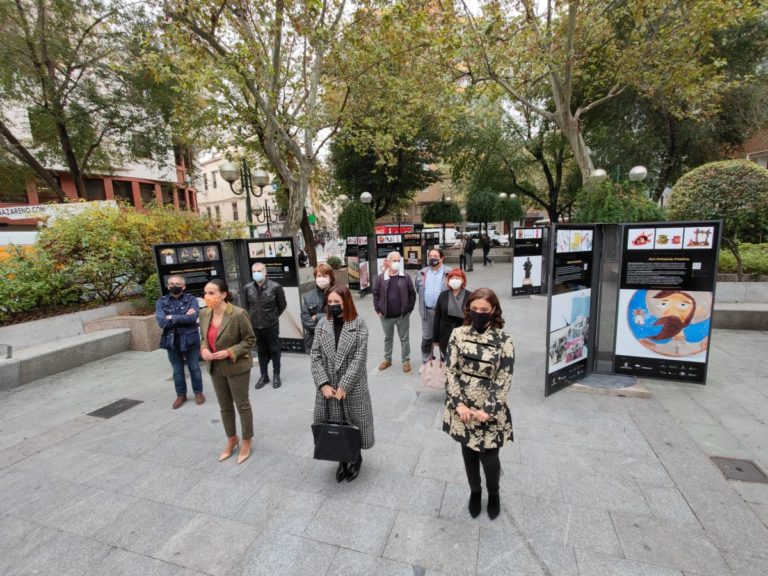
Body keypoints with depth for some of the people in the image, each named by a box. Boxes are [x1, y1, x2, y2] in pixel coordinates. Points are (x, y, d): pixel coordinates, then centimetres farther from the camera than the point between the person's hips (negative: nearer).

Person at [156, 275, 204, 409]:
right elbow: (162, 322, -13)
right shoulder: (161, 302, 1)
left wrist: (172, 318, -15)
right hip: (172, 341, 2)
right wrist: (184, 317, -16)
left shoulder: (191, 300, -5)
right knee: (177, 371, 15)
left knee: (194, 368, 11)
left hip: (190, 339, -2)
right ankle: (181, 395, 31)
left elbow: (193, 318, -22)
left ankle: (198, 392, 28)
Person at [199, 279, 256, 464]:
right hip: (215, 368, 6)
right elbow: (204, 337, 12)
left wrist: (229, 352, -24)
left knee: (242, 405, 10)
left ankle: (246, 442, 30)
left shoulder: (238, 314, -22)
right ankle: (231, 440, 40)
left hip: (237, 367, -6)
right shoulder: (204, 314, -2)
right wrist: (204, 349, -8)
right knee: (225, 406, 20)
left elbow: (250, 340, -14)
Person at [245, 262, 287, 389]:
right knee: (261, 352, 15)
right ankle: (264, 375, 28)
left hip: (271, 326, -3)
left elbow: (282, 305, -1)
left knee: (274, 351, 9)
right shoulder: (248, 288, -4)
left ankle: (276, 375, 23)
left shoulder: (275, 287, -14)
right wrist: (254, 316, 13)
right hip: (255, 326, 3)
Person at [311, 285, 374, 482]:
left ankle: (356, 458, 37)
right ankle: (342, 458, 37)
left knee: (353, 422, 11)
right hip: (328, 386, 3)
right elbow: (316, 356, -2)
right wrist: (323, 384, -12)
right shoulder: (322, 324, -1)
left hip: (353, 386, -3)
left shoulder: (359, 325, -10)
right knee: (334, 424, 13)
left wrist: (344, 386, -16)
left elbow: (359, 358, -14)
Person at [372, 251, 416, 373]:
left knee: (404, 339, 11)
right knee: (388, 338, 18)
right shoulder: (380, 277, -4)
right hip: (386, 316, 1)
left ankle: (406, 360, 26)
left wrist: (409, 309, -3)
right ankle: (387, 359, 34)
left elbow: (412, 294, 0)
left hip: (402, 315, -1)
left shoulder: (406, 277, -5)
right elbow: (376, 294, 2)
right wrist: (378, 310, -2)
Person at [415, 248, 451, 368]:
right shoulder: (422, 273, 6)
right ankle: (425, 362, 26)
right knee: (426, 338, 11)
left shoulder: (449, 273, -6)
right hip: (427, 311, 3)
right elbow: (418, 290, 16)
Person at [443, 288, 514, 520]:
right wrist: (458, 404, -11)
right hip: (462, 408, 2)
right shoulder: (458, 334, -5)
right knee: (468, 453, 18)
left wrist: (488, 411, -14)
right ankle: (475, 491, 45)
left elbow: (504, 381, -10)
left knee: (489, 457, 8)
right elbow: (450, 370, -5)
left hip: (489, 411, -2)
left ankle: (493, 493, 41)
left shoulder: (504, 340, -11)